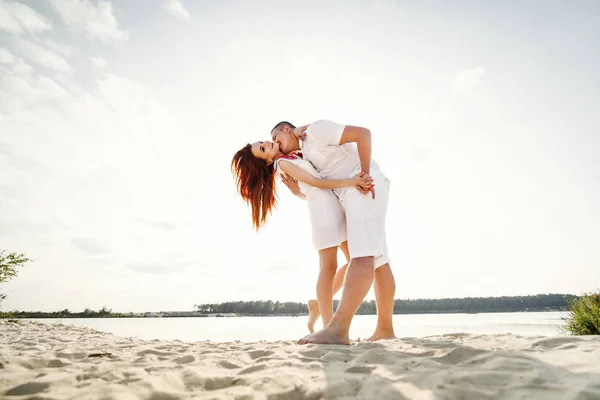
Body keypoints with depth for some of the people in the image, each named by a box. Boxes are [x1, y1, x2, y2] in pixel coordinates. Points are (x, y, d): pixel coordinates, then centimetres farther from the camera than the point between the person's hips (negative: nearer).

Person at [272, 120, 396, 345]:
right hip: (356, 192, 10)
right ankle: (385, 329, 8)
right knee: (377, 260, 5)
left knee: (363, 255, -25)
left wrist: (365, 174, -16)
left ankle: (338, 329, -38)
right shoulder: (306, 154, 23)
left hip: (366, 186, -10)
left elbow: (363, 133, -11)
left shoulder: (316, 129, -3)